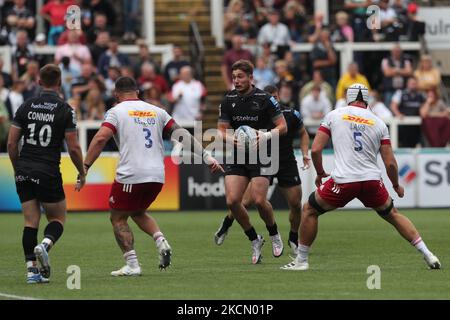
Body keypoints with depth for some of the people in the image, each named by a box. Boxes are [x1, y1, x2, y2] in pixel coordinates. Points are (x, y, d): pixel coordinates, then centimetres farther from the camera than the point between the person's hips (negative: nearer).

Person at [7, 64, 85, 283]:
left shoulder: (26, 106, 5)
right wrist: (82, 175, 8)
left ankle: (31, 269, -2)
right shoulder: (65, 110, -4)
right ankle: (45, 245, -18)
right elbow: (73, 148, -6)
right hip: (49, 173, -3)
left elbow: (11, 143, 5)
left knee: (30, 223, 7)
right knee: (57, 219, 12)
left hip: (24, 173, 3)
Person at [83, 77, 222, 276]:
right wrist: (206, 156, 13)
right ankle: (161, 242, 3)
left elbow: (100, 139, -12)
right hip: (157, 176, 5)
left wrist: (85, 167, -13)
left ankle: (132, 265, -1)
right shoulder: (156, 111, 15)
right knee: (138, 212, 27)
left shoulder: (116, 112, 2)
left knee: (118, 218, 10)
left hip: (130, 175, -5)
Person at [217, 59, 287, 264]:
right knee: (232, 200, -11)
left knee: (259, 200, -17)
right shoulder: (228, 100, 5)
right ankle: (254, 240, 10)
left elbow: (282, 127, -4)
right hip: (237, 157, 4)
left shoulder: (264, 99, -7)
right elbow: (221, 130, 7)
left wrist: (267, 135, -23)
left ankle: (274, 235, 13)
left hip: (261, 156, -4)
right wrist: (230, 138, -16)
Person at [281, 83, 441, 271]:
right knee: (393, 214, 23)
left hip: (343, 181, -2)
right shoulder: (379, 123, 11)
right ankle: (426, 254, 18)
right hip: (372, 180, 2)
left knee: (309, 211, 17)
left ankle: (301, 260, 15)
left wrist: (320, 173, 20)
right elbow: (390, 163, 8)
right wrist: (396, 186, 25)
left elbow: (315, 149, 3)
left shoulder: (334, 115, 7)